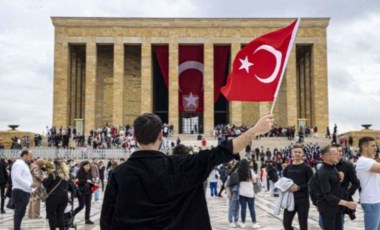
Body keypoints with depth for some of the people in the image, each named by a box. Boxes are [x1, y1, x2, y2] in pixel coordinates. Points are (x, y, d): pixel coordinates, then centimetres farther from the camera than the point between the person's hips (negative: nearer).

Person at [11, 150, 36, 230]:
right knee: (19, 212, -8)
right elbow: (17, 177, -22)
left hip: (24, 192, 10)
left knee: (21, 212, 13)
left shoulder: (24, 164, 21)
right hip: (19, 192, -10)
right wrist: (29, 184, -23)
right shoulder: (18, 164, -10)